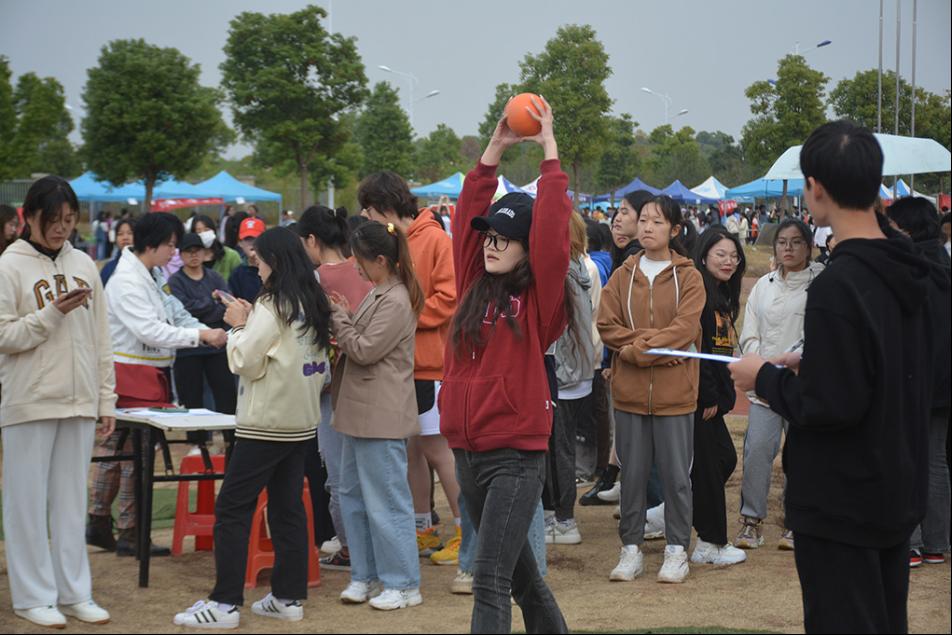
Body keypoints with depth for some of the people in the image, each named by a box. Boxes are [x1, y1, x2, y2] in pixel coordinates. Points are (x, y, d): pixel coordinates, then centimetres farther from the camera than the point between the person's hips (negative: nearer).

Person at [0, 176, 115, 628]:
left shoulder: (83, 265, 9)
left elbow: (100, 339, 11)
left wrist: (107, 399, 9)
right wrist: (53, 314, -19)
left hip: (79, 402, 4)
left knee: (71, 498, 10)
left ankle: (74, 592, 16)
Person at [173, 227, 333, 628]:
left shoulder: (272, 306, -15)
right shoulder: (314, 305, 9)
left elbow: (245, 362, -13)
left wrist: (238, 326, 1)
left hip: (266, 423, -8)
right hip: (302, 422, 8)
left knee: (232, 509, -3)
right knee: (288, 508, 11)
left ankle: (225, 603, -4)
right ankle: (289, 598, 13)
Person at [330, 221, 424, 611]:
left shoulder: (396, 302, -17)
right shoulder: (378, 294, 13)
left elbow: (365, 349, -17)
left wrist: (339, 317, -6)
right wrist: (342, 322, 0)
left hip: (381, 416, -10)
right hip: (361, 412, 10)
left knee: (384, 500, -3)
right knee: (353, 495, 14)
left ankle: (403, 584, 5)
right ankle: (365, 576, 23)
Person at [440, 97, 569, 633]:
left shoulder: (538, 297, -5)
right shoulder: (474, 285, 9)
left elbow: (552, 227, -14)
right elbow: (468, 214, 10)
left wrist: (549, 149, -7)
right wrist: (496, 148, 9)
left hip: (517, 455, -6)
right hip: (468, 450, 6)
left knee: (491, 579, -12)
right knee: (519, 571, 19)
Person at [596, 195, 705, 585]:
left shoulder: (688, 277, -1)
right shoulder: (622, 276, 8)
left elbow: (685, 329, -12)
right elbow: (607, 325, -2)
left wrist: (638, 348, -15)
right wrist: (652, 342, -13)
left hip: (675, 391, -2)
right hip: (629, 391, 2)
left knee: (676, 473, 3)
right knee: (632, 472, 7)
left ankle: (677, 550, 13)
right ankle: (631, 549, 16)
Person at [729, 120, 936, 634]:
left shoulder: (836, 286, -24)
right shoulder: (907, 273, 3)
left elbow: (829, 405, -24)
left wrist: (765, 378, -9)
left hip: (842, 505, -8)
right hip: (900, 492, 8)